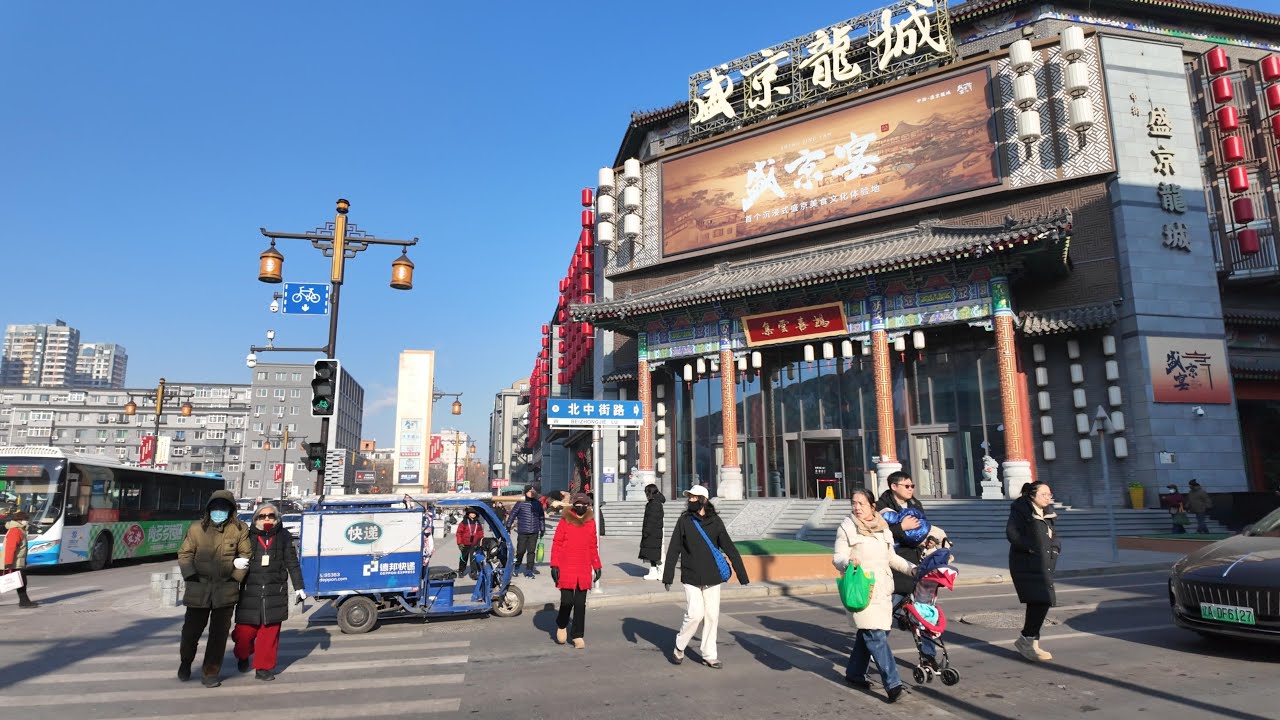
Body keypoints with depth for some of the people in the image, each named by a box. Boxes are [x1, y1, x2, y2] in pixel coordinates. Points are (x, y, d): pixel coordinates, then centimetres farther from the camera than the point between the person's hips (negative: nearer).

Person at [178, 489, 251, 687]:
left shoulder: (239, 530, 1)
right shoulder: (196, 528, 3)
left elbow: (246, 556, 4)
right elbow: (184, 554, 5)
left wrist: (237, 575, -7)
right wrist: (191, 575, -8)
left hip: (226, 588, -1)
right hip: (199, 587, 1)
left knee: (219, 633, 4)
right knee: (191, 629, 9)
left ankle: (210, 673, 19)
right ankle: (185, 662, 40)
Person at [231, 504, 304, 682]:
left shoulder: (283, 536, 5)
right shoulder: (248, 536, 1)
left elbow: (292, 563, 8)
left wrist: (298, 587, 7)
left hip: (275, 592, 1)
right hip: (250, 591, 0)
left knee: (270, 631, 2)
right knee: (244, 631, 2)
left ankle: (264, 668, 17)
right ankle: (243, 656, 33)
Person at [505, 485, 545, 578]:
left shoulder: (538, 504, 7)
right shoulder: (520, 503, -4)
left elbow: (541, 517, 17)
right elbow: (512, 514, 1)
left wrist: (542, 529, 18)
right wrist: (508, 526, 1)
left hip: (534, 532, 3)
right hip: (522, 532, -3)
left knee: (531, 551, 2)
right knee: (521, 550, 2)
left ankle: (529, 570, 10)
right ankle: (516, 567, 24)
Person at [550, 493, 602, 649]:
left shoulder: (591, 522, 7)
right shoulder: (565, 520, -3)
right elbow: (556, 543, -2)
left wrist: (597, 566, 12)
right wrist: (554, 565, -8)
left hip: (584, 571, 3)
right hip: (566, 570, -3)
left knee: (580, 604, 6)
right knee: (567, 601, -2)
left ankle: (578, 635, 18)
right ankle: (561, 626, 27)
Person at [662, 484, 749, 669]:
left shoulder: (715, 521, 0)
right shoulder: (684, 520, -2)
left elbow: (729, 548, -1)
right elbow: (673, 550, -1)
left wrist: (742, 574, -4)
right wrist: (668, 576, -5)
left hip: (712, 577, 2)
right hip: (691, 578, -2)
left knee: (712, 616, 5)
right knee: (695, 614, -7)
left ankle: (709, 655, 19)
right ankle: (679, 647, 16)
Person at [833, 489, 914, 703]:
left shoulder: (882, 526, 12)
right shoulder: (847, 527, -4)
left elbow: (891, 557, 22)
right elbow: (837, 557, -7)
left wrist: (911, 569, 11)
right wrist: (848, 562, -28)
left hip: (882, 588, 6)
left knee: (867, 633, 10)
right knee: (876, 635, -12)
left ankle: (854, 673, 26)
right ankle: (892, 683, -9)